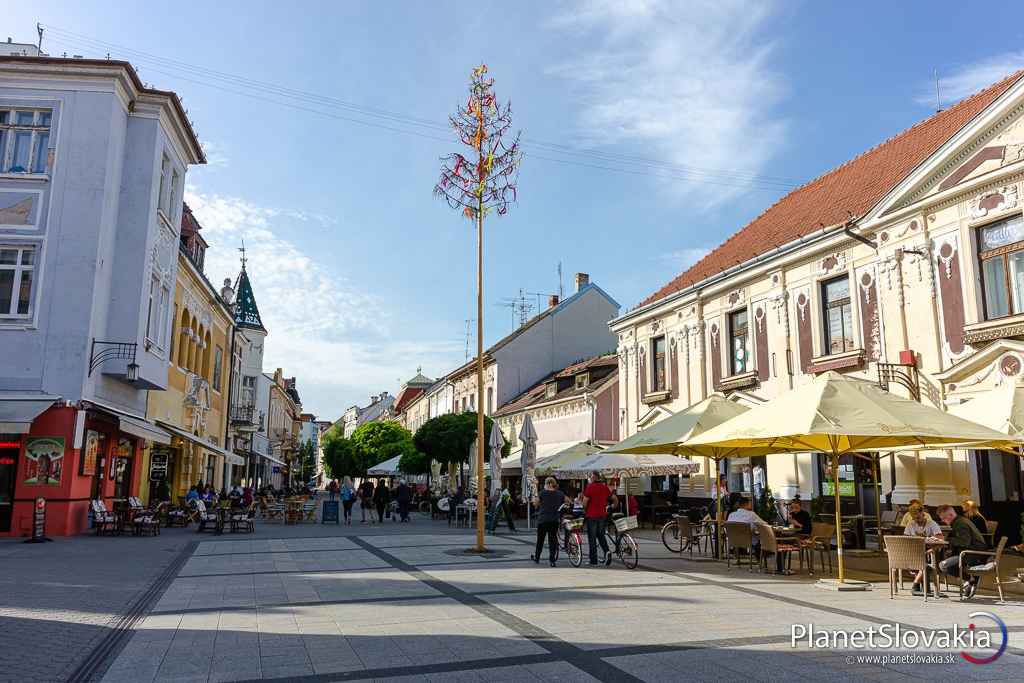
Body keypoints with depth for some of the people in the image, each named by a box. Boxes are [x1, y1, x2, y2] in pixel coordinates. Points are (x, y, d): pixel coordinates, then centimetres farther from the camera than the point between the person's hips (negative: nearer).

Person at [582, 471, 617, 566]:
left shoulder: (590, 486, -11)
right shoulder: (605, 487, 5)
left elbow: (585, 501, -15)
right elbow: (615, 499, 10)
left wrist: (585, 510, 2)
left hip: (591, 515, -5)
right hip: (602, 515, 5)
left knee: (592, 538, 4)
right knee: (601, 536, 18)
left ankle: (593, 560, 7)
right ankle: (607, 552, -4)